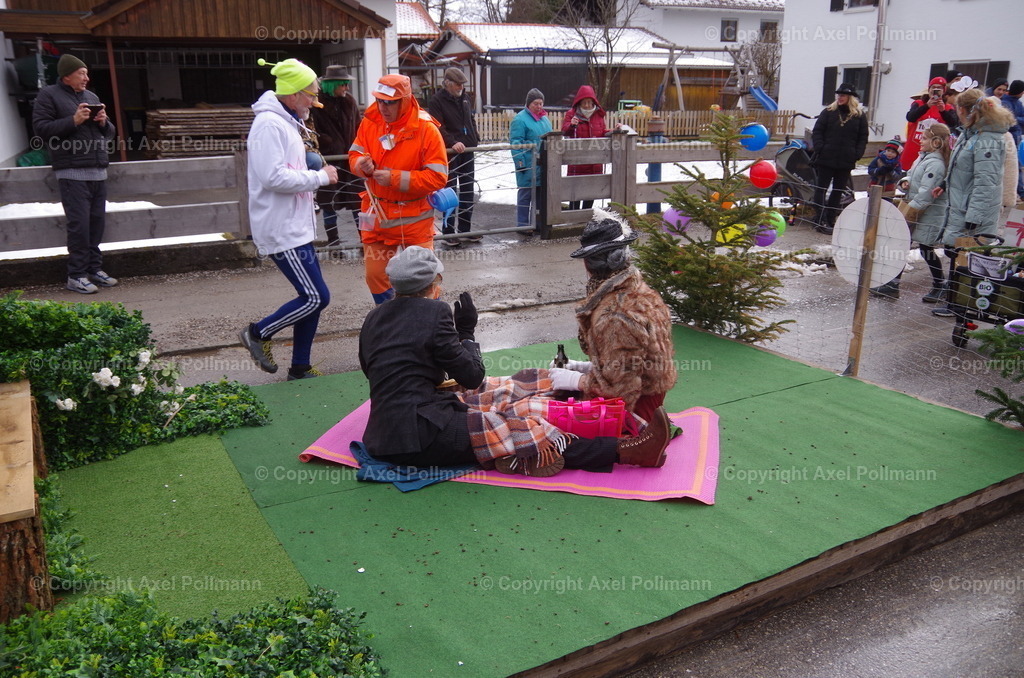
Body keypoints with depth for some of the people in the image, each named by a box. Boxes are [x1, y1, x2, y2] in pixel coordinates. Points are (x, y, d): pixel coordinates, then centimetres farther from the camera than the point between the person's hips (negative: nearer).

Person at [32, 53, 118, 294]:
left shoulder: (91, 97, 21)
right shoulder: (49, 95, 3)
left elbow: (110, 132, 24)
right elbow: (40, 129, -7)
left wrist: (104, 123, 1)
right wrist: (73, 121, -15)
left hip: (98, 170, 6)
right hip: (72, 172, -6)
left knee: (97, 221, 5)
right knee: (79, 223, -10)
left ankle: (95, 268, 15)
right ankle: (76, 275, -3)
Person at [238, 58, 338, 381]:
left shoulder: (286, 123, 17)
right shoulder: (269, 124, -16)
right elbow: (274, 177, -25)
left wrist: (314, 170, 7)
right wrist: (320, 177, -16)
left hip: (296, 227, 11)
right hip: (282, 231, -11)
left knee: (312, 297, 11)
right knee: (316, 297, -9)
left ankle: (300, 367, 21)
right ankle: (258, 333, 10)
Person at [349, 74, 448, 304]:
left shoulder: (426, 129, -14)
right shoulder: (370, 121, -1)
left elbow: (437, 177, -17)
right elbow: (354, 154, 10)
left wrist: (395, 178, -21)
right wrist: (362, 165, -15)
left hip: (414, 216, -4)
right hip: (376, 214, 5)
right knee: (375, 276, 11)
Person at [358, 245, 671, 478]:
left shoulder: (373, 319, 11)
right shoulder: (433, 312, -11)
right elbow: (471, 377, -6)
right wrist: (467, 332, 7)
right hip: (419, 435, -8)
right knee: (527, 423, -11)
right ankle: (622, 451, -13)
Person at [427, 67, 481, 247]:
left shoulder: (465, 98, 14)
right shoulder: (437, 101, -8)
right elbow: (438, 128, -18)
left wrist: (475, 138, 12)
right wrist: (453, 142, -30)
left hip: (467, 151, 7)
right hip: (449, 154, -7)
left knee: (468, 192, 10)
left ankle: (465, 230, 19)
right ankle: (448, 232, 5)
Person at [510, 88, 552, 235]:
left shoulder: (544, 119, 17)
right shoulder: (520, 119, -7)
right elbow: (515, 142, -11)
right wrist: (520, 162, -17)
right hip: (528, 166, -7)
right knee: (526, 195, -2)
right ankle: (522, 225, 5)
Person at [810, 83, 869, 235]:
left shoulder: (860, 116, 6)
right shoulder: (828, 112, 4)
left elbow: (863, 138, 7)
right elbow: (817, 131, 1)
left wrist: (857, 154, -6)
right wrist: (820, 149, -12)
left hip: (846, 161, 2)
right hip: (826, 159, -2)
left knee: (838, 190, 8)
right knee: (821, 188, -2)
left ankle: (830, 220, 16)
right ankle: (821, 221, -1)